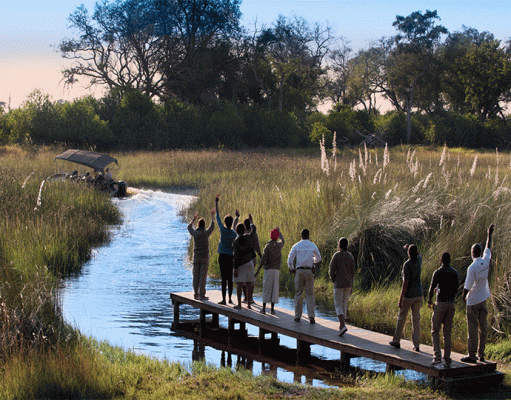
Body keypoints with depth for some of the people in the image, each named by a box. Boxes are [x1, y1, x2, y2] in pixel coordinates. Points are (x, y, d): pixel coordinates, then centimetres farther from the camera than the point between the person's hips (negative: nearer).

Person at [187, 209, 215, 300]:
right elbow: (212, 226, 12)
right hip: (205, 258, -3)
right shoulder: (206, 233, -8)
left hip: (196, 257, 3)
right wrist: (212, 216, 24)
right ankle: (202, 295, -4)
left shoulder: (195, 233, -1)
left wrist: (194, 219, 37)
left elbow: (189, 227, 22)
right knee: (203, 277, -3)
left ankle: (196, 294, 9)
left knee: (196, 276, 7)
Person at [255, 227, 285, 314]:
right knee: (274, 289, 5)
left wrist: (258, 270, -11)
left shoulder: (268, 246, -9)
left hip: (268, 269, -3)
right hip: (276, 270, 3)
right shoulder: (279, 245, 3)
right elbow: (282, 239, 29)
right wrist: (279, 231, 45)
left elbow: (263, 259, -14)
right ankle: (272, 308, 3)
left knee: (266, 288, -1)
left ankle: (263, 308, -1)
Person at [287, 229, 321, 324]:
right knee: (310, 294, 4)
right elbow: (318, 259, 16)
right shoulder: (313, 246, 3)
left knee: (298, 294, 7)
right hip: (309, 271, 0)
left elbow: (290, 259, -4)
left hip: (299, 271, 0)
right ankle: (311, 316, -5)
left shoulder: (296, 246, 0)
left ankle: (297, 316, 8)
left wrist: (292, 269, 11)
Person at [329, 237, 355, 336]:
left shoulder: (336, 255, -10)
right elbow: (353, 271, 7)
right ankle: (342, 325, 24)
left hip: (339, 283, -5)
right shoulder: (350, 256, 4)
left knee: (338, 305, -4)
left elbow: (331, 270, -11)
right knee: (344, 304, 17)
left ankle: (343, 325, -21)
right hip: (348, 283, 5)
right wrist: (351, 286, 15)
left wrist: (333, 278, 10)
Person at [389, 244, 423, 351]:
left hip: (408, 295, -5)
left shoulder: (407, 265, -16)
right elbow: (418, 254, 30)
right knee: (416, 319, 6)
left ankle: (396, 341, 17)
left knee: (401, 318, 8)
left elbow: (405, 283, -19)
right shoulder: (419, 261, 1)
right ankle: (416, 344, 4)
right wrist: (409, 247, 25)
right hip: (419, 295, 5)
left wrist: (401, 299, -16)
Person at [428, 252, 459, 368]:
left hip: (440, 303, -4)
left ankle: (437, 356, -7)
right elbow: (456, 288, 14)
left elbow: (432, 288, -8)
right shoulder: (454, 273, 6)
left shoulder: (438, 272, -7)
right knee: (447, 332, 8)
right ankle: (447, 359, 6)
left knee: (435, 330, 6)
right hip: (451, 304, 4)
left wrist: (429, 301, 7)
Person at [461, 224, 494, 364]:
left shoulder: (472, 267, -19)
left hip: (473, 301, -6)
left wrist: (464, 296, 3)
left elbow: (467, 286, -16)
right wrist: (489, 234, 29)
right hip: (483, 300, 6)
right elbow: (488, 248, 16)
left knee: (472, 328, -3)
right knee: (483, 327, 9)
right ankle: (481, 354, 14)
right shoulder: (486, 262, -3)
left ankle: (472, 356, -2)